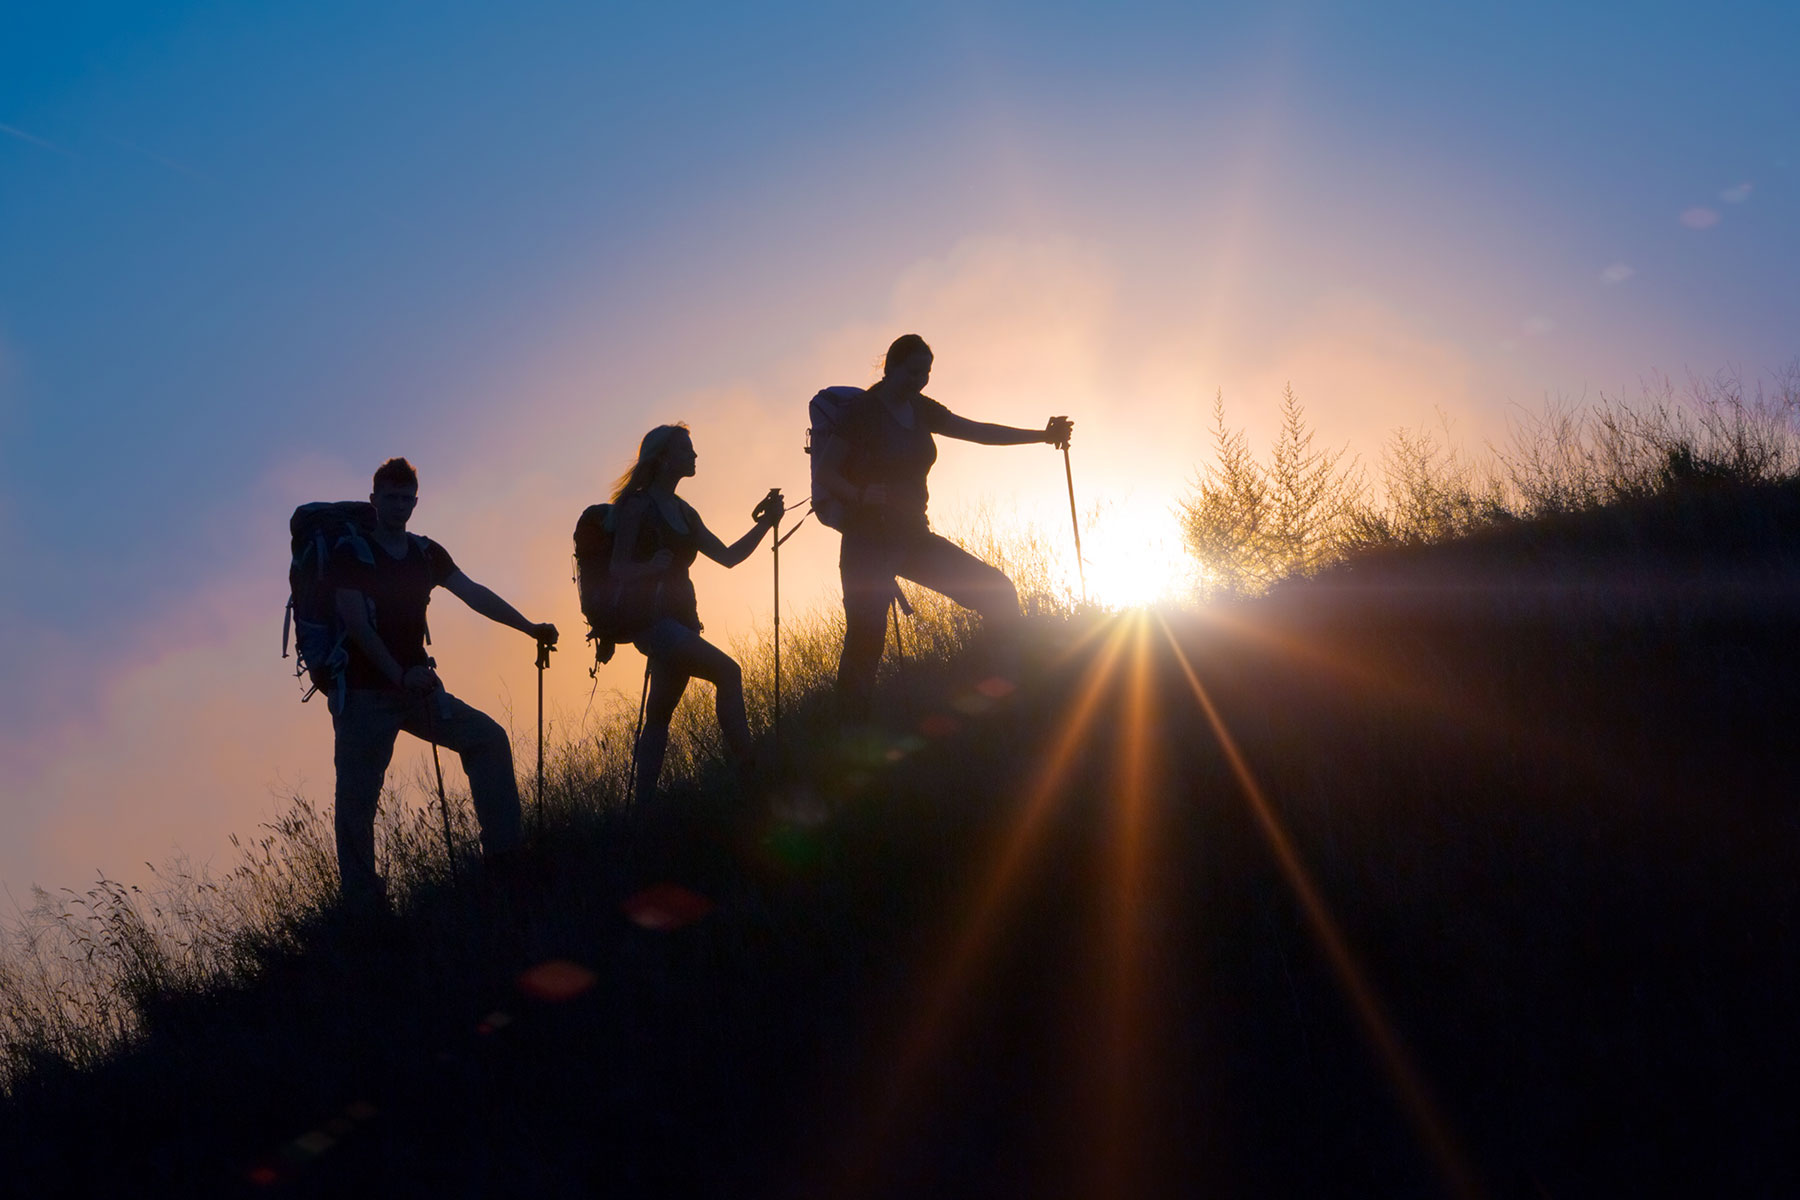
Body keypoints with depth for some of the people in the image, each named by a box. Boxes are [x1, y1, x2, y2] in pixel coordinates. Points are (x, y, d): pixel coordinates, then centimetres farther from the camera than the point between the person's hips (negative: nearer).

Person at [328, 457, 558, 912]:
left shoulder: (426, 553, 11)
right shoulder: (350, 554, -6)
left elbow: (472, 593, 4)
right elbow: (355, 622, -15)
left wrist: (528, 627, -6)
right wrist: (400, 675, -22)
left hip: (415, 688, 6)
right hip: (364, 695, -6)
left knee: (488, 738, -4)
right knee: (356, 798, -6)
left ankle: (503, 851, -1)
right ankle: (362, 905, 0)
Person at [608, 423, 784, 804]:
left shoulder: (683, 512, 18)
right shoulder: (638, 505, -5)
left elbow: (728, 556, 18)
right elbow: (618, 568, -12)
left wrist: (765, 523, 8)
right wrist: (650, 568, -32)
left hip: (679, 622, 8)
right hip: (651, 620, -8)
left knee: (659, 715, 7)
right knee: (727, 672, -25)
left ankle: (643, 804, 9)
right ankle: (747, 774, -30)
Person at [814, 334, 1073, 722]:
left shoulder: (919, 409, 10)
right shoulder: (863, 410, -9)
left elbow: (976, 431, 8)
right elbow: (826, 472, -10)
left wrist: (1042, 435, 2)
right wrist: (860, 496, -29)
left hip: (912, 537, 7)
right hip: (869, 541, -7)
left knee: (997, 592, 0)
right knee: (866, 634, -22)